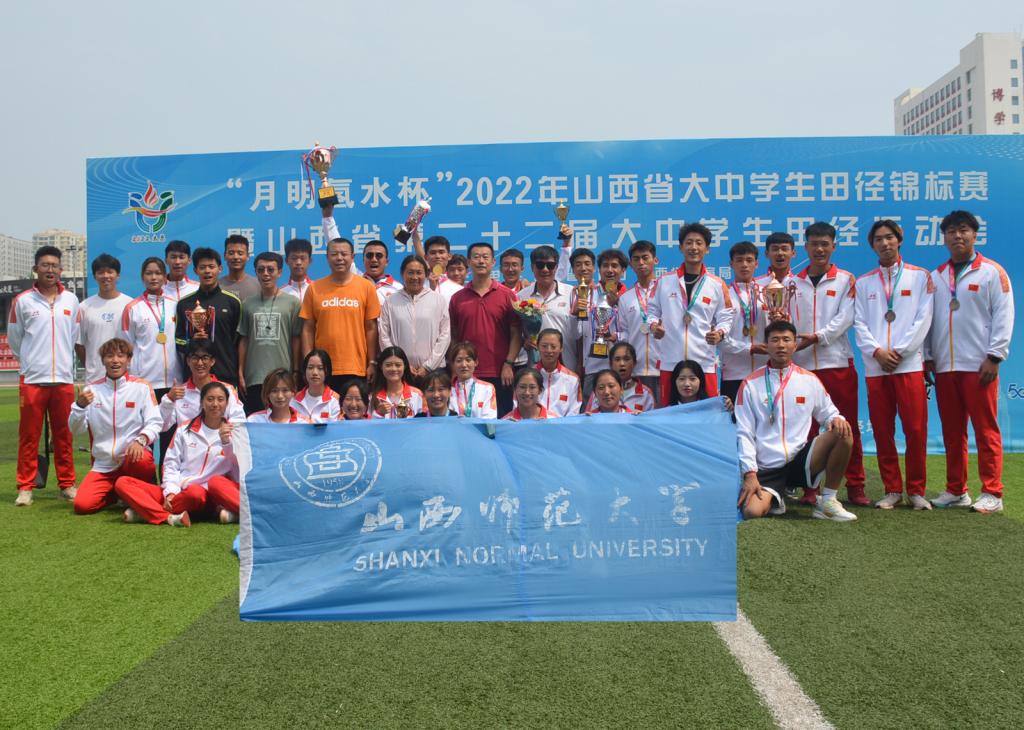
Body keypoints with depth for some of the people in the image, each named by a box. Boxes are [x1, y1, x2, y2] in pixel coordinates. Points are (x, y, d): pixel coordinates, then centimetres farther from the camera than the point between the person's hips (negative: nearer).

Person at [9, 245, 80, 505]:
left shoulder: (71, 300, 7)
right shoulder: (22, 301, 1)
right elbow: (14, 339, 10)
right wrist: (31, 360, 14)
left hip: (64, 378, 2)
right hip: (32, 378, -2)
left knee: (64, 434, 7)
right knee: (29, 435, 2)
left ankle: (67, 484, 16)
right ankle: (25, 487, 9)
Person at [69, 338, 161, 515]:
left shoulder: (141, 387, -1)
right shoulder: (92, 389, 6)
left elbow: (154, 422, -8)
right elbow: (76, 429, 2)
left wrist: (141, 440, -28)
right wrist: (80, 406, -17)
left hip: (133, 456, -3)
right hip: (103, 465, 3)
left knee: (142, 460, -38)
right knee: (82, 504, -16)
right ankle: (115, 493, 18)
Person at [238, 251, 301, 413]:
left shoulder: (292, 303, 1)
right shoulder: (248, 304, 10)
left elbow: (296, 340, 1)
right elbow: (244, 340, 11)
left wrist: (296, 373, -3)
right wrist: (240, 373, 7)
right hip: (254, 377, 3)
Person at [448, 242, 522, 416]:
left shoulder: (507, 295, 3)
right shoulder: (457, 298, 8)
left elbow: (516, 334, 0)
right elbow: (453, 336, 10)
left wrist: (508, 365, -8)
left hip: (499, 375, -1)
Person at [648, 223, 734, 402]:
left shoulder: (717, 285, 5)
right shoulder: (665, 281, 7)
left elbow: (726, 317, 7)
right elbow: (653, 309, 14)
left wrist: (720, 333, -12)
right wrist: (653, 325, -6)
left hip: (704, 363, -1)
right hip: (670, 362, 1)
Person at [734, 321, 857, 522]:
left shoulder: (809, 380, 8)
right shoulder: (751, 384, 0)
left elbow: (828, 413, 17)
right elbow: (744, 433, -2)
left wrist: (836, 419, -10)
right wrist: (750, 473, -11)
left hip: (801, 460, 2)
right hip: (766, 468, -2)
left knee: (843, 433, -21)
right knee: (752, 511, -28)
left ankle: (827, 501, -7)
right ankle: (774, 501, 11)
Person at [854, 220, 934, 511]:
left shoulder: (920, 276, 8)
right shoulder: (864, 282, 14)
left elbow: (923, 318, 0)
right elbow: (859, 323, 6)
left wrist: (899, 351, -9)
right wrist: (877, 351, -9)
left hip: (909, 364, -2)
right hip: (875, 366, 2)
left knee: (916, 430, -4)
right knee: (882, 432, 3)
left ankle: (916, 490, 7)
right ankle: (892, 489, 13)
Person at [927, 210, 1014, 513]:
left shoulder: (991, 271, 1)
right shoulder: (936, 277, 14)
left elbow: (1003, 315, -4)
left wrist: (994, 357, -11)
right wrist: (927, 357, 7)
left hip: (978, 365, -4)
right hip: (944, 366, 5)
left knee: (986, 430, -2)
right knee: (952, 432, 8)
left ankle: (992, 493, 3)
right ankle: (956, 490, 16)